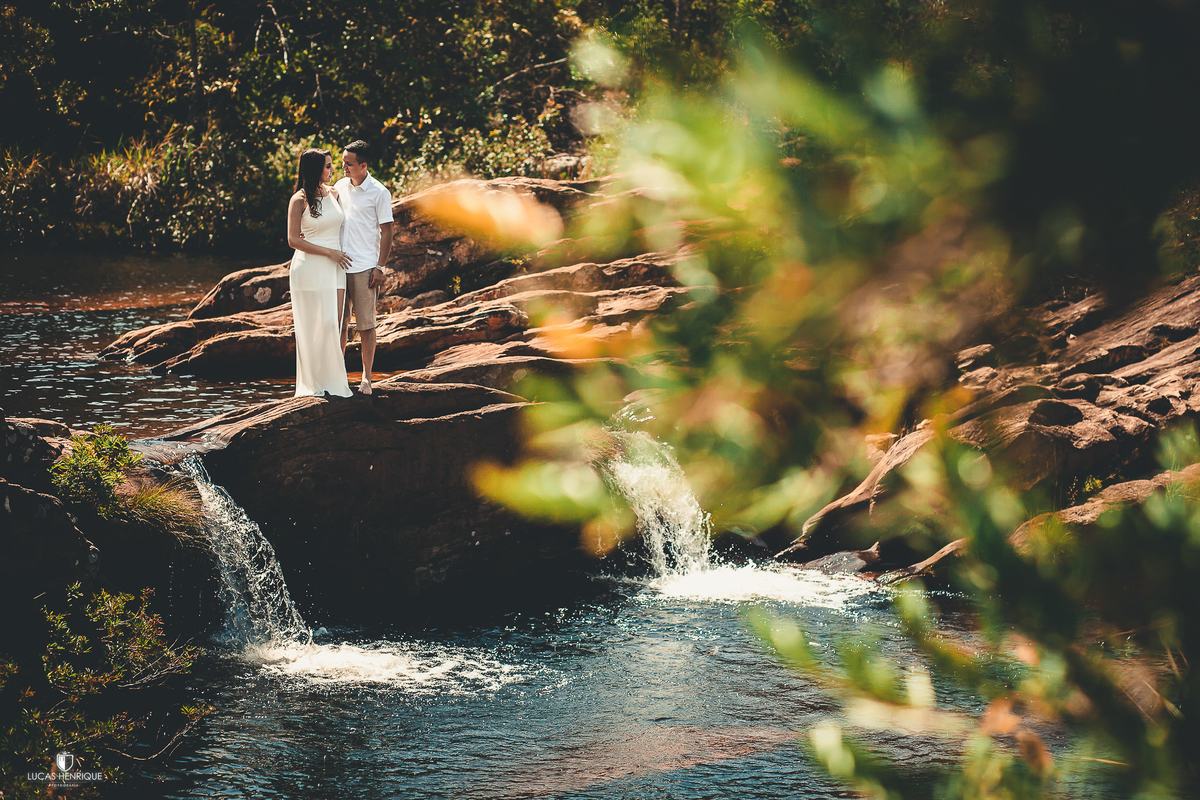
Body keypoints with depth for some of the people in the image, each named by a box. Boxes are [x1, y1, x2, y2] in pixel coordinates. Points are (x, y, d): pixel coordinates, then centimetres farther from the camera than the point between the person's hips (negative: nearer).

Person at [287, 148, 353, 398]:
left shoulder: (334, 193, 11)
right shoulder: (299, 200, -6)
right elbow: (294, 240, -10)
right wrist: (330, 252, -12)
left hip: (334, 269, 5)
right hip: (309, 269, -5)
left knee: (333, 325, -1)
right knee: (312, 327, -2)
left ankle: (333, 382, 1)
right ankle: (313, 384, 5)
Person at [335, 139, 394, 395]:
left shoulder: (379, 192, -5)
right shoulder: (340, 187, 9)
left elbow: (386, 232, -3)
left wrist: (380, 267, -8)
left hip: (364, 267, -4)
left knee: (366, 325, 1)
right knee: (338, 322, 6)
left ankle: (366, 377, 8)